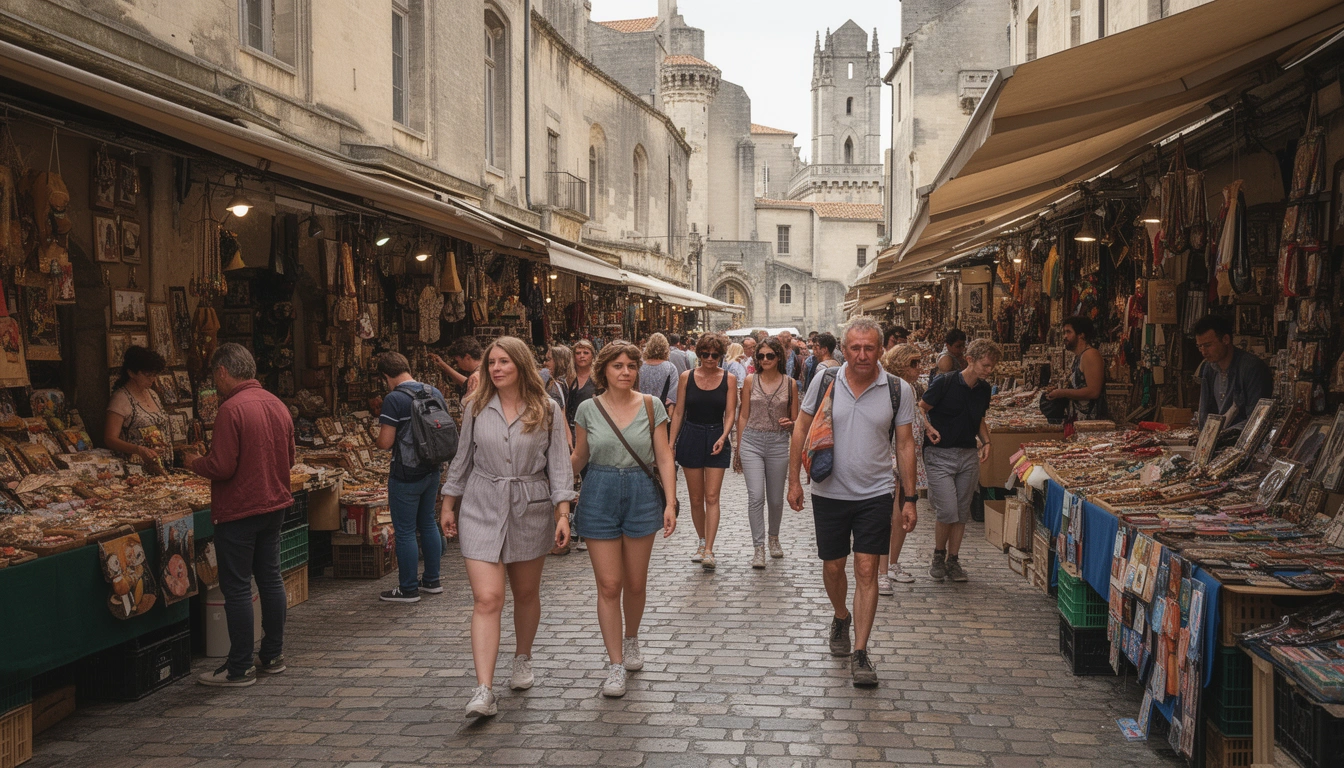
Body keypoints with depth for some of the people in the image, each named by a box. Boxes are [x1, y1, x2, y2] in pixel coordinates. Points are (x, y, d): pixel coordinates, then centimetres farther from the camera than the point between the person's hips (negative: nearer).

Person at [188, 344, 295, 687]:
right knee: (270, 578, 15)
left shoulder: (232, 409, -18)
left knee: (237, 588, 0)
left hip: (238, 510, -8)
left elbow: (221, 467, -21)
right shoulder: (277, 404, 6)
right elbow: (289, 458, 13)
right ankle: (273, 656, 24)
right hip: (275, 504, 8)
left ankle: (239, 668, 7)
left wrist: (195, 463, -2)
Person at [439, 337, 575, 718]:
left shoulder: (548, 411, -2)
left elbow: (558, 464, -1)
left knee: (526, 593, 16)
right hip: (482, 509, 0)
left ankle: (522, 660, 41)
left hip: (530, 510, 0)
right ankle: (484, 692, -14)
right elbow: (463, 458, 11)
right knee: (486, 599, -11)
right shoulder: (476, 408, 2)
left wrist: (563, 513, -8)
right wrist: (448, 504, 13)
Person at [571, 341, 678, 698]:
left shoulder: (651, 406, -1)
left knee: (635, 583, 10)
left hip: (641, 495, 0)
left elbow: (664, 458, 0)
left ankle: (631, 641, 37)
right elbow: (578, 459, 9)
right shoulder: (588, 409, 0)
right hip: (599, 497, 0)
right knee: (608, 585, -2)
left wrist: (670, 502, -8)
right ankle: (615, 664, 5)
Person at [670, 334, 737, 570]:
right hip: (691, 438, 1)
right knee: (696, 498, 8)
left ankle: (708, 551, -8)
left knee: (712, 497, -7)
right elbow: (678, 412, 4)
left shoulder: (728, 379, -2)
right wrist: (671, 442, 0)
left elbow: (730, 413, -3)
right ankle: (702, 542, 24)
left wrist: (722, 438, -19)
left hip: (717, 439, -1)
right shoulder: (687, 377, 0)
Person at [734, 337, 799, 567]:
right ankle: (758, 547, -5)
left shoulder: (790, 384, 3)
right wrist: (739, 449, 9)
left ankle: (774, 538, 35)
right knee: (755, 496, -11)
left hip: (778, 444, 1)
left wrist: (790, 424, -14)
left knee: (776, 498, 10)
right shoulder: (750, 381, 4)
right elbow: (743, 416, 8)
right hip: (752, 441, -1)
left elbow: (795, 420, 10)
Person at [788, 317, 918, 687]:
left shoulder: (899, 390, -4)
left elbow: (904, 444, 2)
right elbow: (801, 430, 4)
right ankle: (841, 617, 43)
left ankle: (860, 653, 1)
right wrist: (794, 480, 1)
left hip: (875, 494, -1)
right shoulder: (825, 383, -5)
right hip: (829, 492, 1)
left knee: (866, 570, -5)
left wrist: (909, 497, 1)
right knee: (833, 567, 13)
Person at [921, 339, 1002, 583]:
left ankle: (953, 560, 21)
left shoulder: (984, 389, 7)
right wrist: (929, 429, -21)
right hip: (940, 454, -6)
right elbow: (920, 409, -6)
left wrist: (985, 442, 6)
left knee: (962, 512, 8)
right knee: (947, 511, -11)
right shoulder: (944, 383, -12)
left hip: (969, 455, 6)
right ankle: (938, 555, 12)